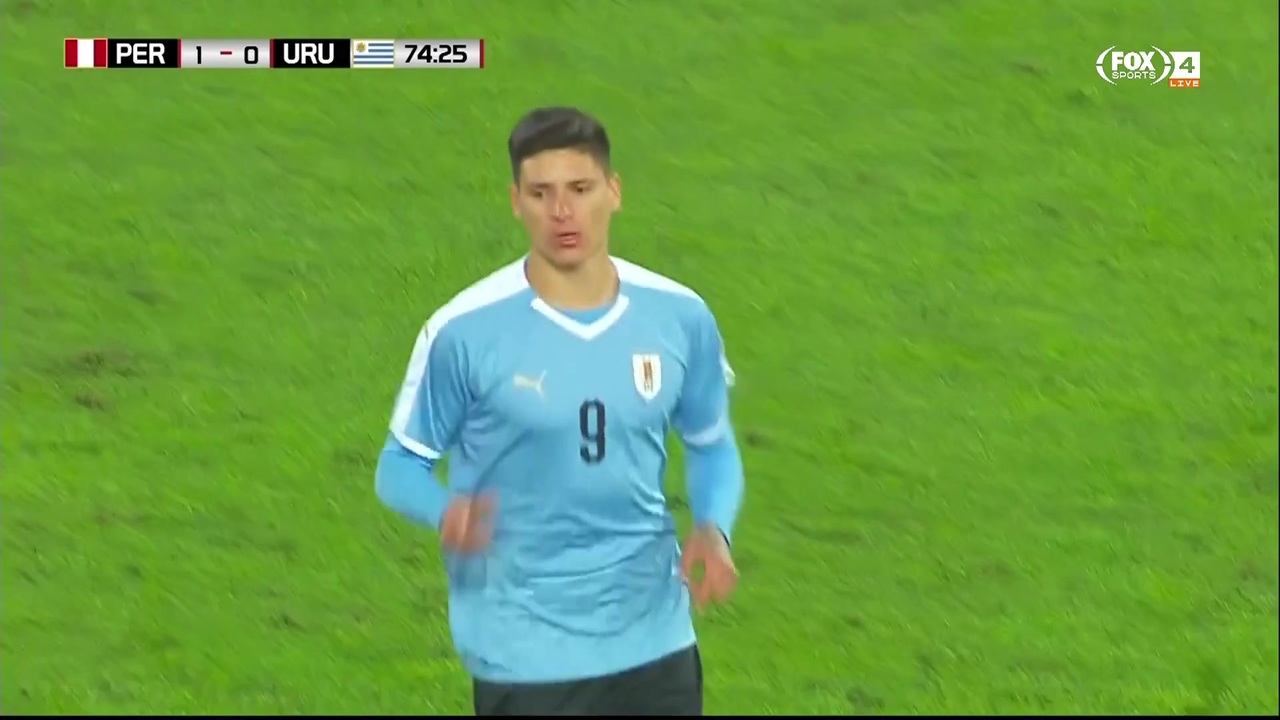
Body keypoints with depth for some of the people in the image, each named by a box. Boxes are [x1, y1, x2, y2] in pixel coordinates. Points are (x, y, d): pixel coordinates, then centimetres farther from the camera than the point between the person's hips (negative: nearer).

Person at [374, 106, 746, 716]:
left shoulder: (679, 318, -2)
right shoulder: (465, 332, -12)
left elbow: (711, 445, 13)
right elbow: (402, 464, -3)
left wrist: (713, 529, -7)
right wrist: (448, 512, -27)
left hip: (654, 641, 4)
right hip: (525, 657, -4)